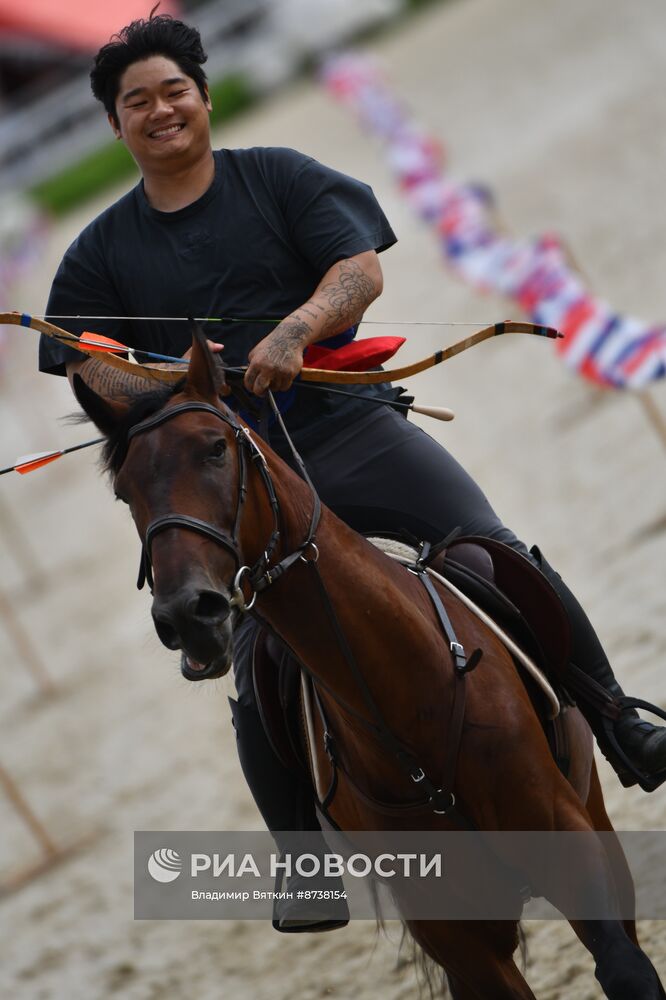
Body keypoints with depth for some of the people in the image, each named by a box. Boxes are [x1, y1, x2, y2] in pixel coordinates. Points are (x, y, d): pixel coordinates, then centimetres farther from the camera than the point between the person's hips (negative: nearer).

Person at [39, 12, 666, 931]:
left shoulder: (278, 179, 6)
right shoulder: (104, 253, 10)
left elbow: (361, 270, -6)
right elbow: (90, 369, 2)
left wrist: (297, 328, -27)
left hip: (350, 428, -1)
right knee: (260, 693, -10)